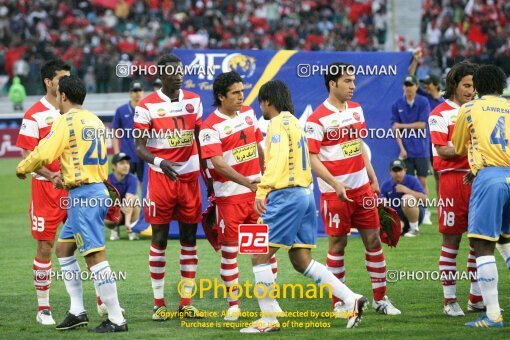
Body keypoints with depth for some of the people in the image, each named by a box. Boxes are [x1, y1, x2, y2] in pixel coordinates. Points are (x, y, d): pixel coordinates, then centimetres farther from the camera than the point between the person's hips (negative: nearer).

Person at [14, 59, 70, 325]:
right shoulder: (35, 115, -6)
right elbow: (28, 156, -10)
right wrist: (51, 176, -24)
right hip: (45, 188, -4)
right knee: (45, 247, 1)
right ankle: (43, 308, 9)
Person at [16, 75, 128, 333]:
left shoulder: (67, 121, -10)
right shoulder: (94, 120, 14)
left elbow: (43, 154, -13)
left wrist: (22, 169, 5)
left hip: (83, 195, -9)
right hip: (97, 190, 9)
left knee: (95, 256, -9)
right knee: (63, 247, 18)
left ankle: (116, 319, -10)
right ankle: (77, 310, 18)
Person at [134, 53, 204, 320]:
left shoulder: (194, 101, 7)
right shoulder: (147, 106, -6)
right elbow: (139, 148, -9)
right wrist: (160, 163, -28)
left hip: (189, 177, 4)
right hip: (161, 178, -4)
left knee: (189, 239, 5)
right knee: (159, 240, -1)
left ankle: (186, 303, 10)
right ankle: (158, 303, 6)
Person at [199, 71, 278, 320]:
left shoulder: (248, 114, 8)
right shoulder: (211, 127, -13)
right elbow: (217, 163, -23)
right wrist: (246, 182, -33)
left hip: (256, 191, 6)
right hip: (229, 195, -6)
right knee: (229, 249, 0)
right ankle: (233, 304, 10)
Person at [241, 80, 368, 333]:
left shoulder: (279, 123, -8)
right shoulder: (294, 122, 21)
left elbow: (277, 161, -20)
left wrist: (262, 191, -25)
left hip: (286, 196, -9)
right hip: (305, 194, 10)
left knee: (259, 255, -4)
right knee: (301, 261, 9)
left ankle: (268, 319, -4)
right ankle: (351, 300, 0)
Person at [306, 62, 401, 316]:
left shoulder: (356, 109, 9)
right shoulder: (317, 119, -12)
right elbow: (312, 158, -14)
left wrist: (372, 178, 20)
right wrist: (336, 184, -23)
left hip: (362, 188, 6)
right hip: (335, 192, -6)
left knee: (373, 240, 6)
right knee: (337, 245, 1)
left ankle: (380, 298, 14)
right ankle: (339, 302, 10)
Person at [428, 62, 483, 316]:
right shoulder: (440, 113, -1)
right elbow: (442, 150, -10)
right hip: (453, 179, -6)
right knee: (451, 240, -2)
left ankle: (476, 297, 16)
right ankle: (450, 300, 3)